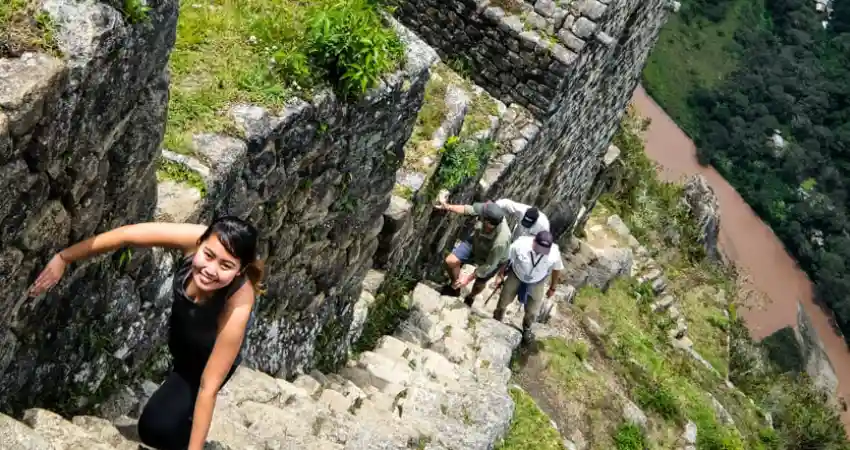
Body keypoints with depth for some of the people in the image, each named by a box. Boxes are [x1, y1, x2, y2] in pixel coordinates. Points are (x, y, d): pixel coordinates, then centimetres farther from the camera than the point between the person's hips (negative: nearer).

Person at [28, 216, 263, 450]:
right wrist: (64, 257, -17)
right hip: (181, 329, 5)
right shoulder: (198, 240, -37)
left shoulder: (236, 308, -44)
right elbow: (128, 235, -24)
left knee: (156, 426, -9)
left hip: (207, 355, -4)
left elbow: (208, 387, -36)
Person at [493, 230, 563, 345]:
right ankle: (496, 321, 48)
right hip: (516, 275, 0)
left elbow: (557, 269, -9)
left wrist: (552, 288, 4)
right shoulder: (520, 244, -36)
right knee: (504, 299, 17)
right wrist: (500, 275, -3)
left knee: (532, 310, 11)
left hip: (537, 281, 0)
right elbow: (506, 258, -16)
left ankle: (527, 328, 45)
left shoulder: (554, 253, -32)